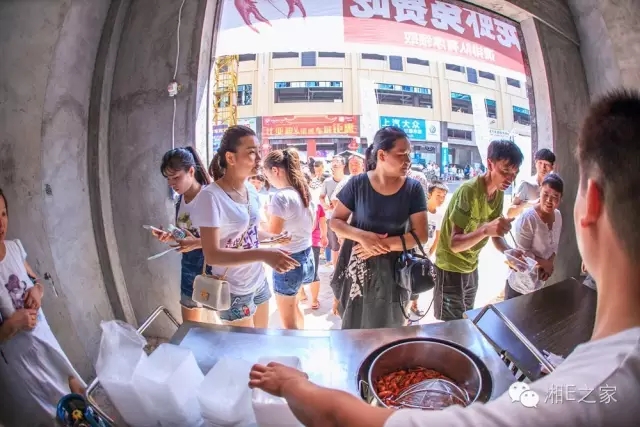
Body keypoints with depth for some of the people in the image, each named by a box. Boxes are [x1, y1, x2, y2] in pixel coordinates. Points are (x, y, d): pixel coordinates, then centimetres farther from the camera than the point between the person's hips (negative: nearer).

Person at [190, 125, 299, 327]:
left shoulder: (251, 189, 0)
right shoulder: (211, 196, -23)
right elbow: (211, 255, -28)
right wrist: (263, 255, -36)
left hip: (259, 281, 7)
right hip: (234, 291, -7)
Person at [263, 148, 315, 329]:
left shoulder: (281, 197, -21)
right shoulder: (307, 192, 3)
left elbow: (272, 237, -18)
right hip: (307, 256, 8)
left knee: (288, 323, 10)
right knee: (294, 308, 29)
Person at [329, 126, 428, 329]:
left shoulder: (413, 188, -7)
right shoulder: (358, 184, -8)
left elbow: (420, 234, -8)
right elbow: (335, 221, -3)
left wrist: (382, 245, -19)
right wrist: (363, 236, -20)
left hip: (393, 272, 1)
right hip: (357, 270, 0)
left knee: (389, 329, 16)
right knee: (354, 327, 14)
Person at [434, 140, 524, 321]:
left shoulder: (499, 193, -2)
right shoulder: (468, 191, -26)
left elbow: (496, 237, 0)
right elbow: (454, 243, -29)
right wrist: (485, 229, -45)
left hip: (471, 268, 8)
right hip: (451, 269, -8)